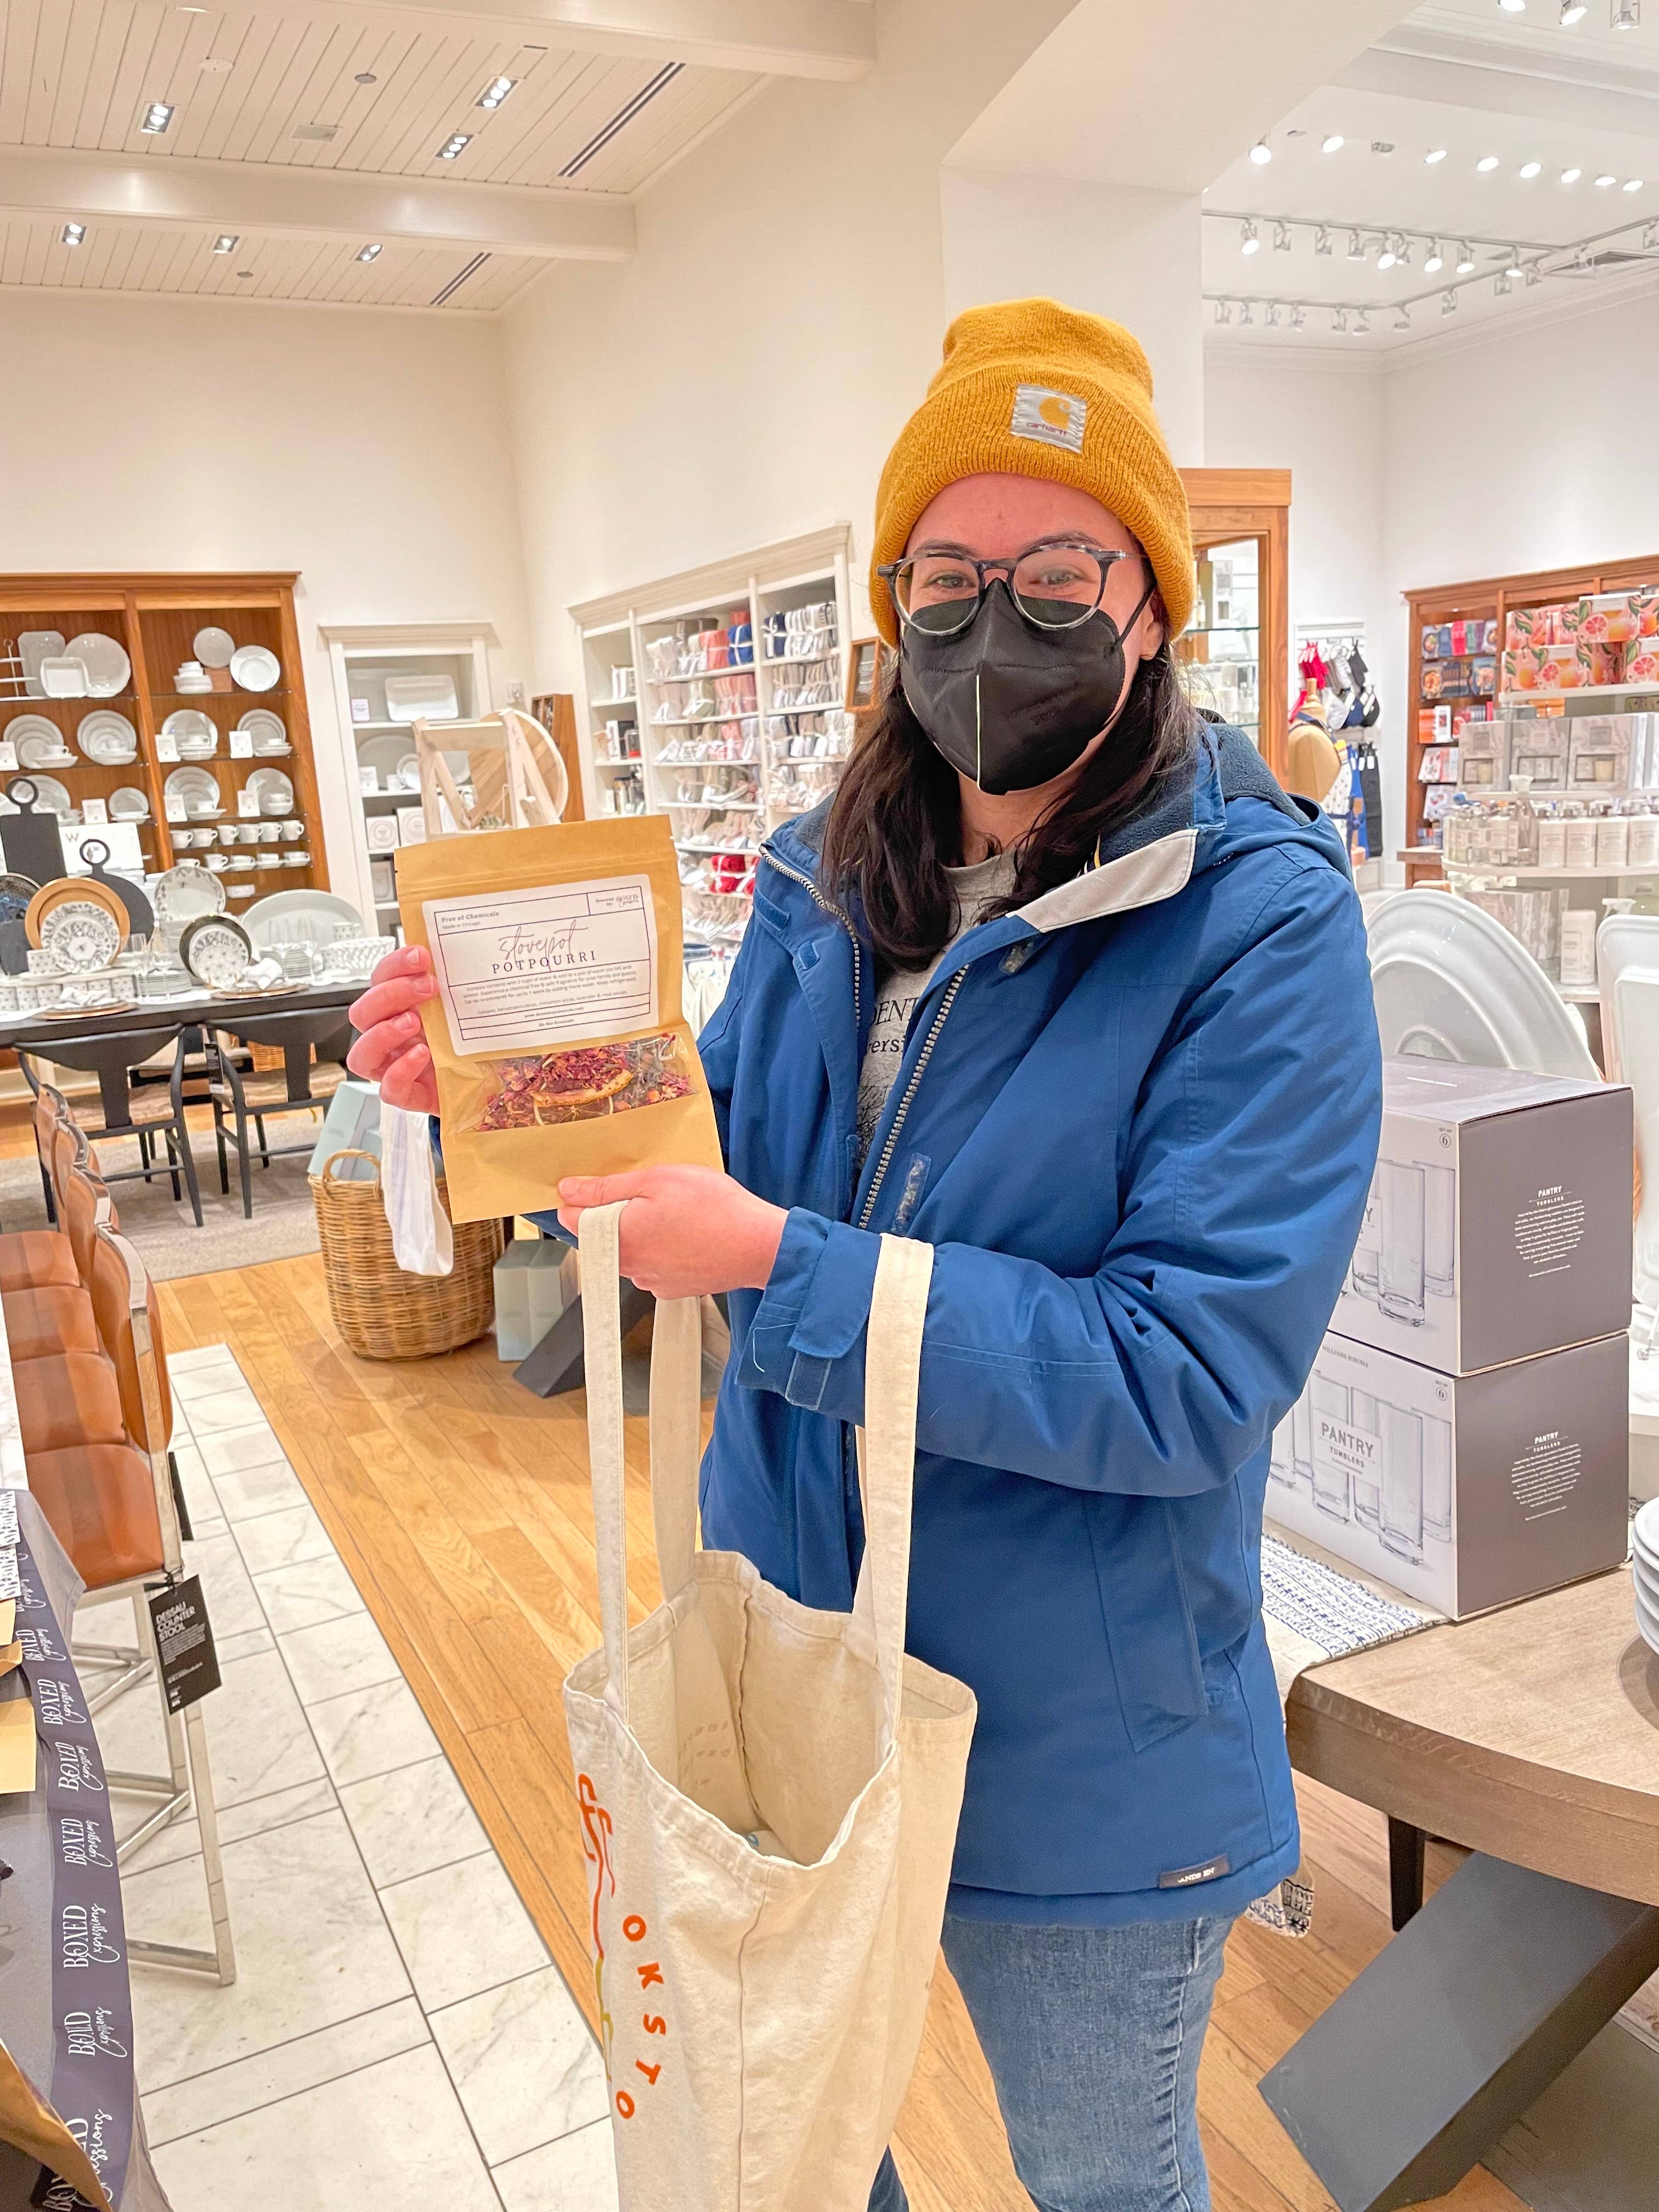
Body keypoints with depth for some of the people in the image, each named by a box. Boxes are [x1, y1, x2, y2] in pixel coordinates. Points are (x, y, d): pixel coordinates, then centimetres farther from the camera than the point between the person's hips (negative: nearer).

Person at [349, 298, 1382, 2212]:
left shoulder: (1262, 923, -21)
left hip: (1074, 1751, -4)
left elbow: (1193, 1374, -27)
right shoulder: (829, 878, -2)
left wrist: (783, 1269, -32)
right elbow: (724, 1148, 4)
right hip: (779, 1672, 5)